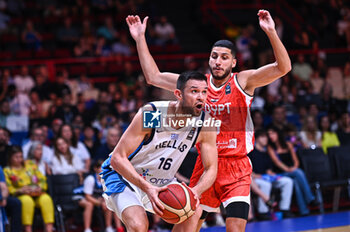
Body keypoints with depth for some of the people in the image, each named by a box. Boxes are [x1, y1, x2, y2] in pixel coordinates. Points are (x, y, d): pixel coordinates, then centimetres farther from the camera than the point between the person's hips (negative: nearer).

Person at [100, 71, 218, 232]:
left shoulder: (206, 123, -16)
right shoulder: (150, 115, -29)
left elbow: (211, 168, -7)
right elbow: (117, 158, -27)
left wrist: (196, 191, -30)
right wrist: (147, 188, -39)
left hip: (161, 181, 5)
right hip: (124, 175, -5)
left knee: (194, 212, -15)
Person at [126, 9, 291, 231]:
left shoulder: (243, 81, -4)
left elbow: (283, 67, -17)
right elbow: (153, 77, 8)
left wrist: (271, 32, -30)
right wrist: (140, 38, 3)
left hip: (237, 167, -4)